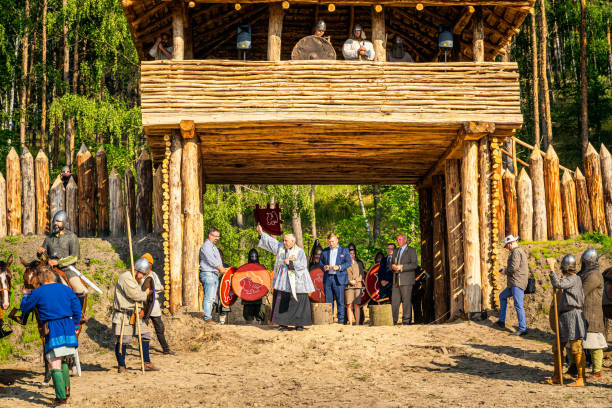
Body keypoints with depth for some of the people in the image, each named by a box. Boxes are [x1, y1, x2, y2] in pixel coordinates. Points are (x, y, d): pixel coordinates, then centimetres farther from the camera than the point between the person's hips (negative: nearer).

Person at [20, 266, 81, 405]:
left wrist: (26, 295, 27)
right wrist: (76, 326, 16)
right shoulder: (66, 289, 10)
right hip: (68, 328, 5)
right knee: (62, 360, 23)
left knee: (55, 364, -1)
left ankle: (61, 396, -5)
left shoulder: (38, 293, -2)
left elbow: (24, 309, 9)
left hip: (52, 330, -5)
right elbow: (77, 308, 9)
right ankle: (66, 389, 21)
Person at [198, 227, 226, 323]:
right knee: (208, 297, -11)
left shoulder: (213, 246, 22)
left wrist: (222, 268, 9)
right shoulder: (206, 246, -9)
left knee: (212, 297, 9)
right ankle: (207, 317, -12)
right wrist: (221, 269, -11)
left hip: (214, 275, 10)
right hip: (208, 274, -10)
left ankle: (208, 316, 13)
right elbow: (211, 260, -18)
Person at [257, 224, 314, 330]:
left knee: (297, 303, -2)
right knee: (281, 302, 2)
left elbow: (303, 265, -12)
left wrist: (290, 263, -17)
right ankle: (283, 324, 7)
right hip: (282, 282, 5)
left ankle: (299, 324, 6)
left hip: (295, 283, -5)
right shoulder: (280, 247, 9)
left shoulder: (299, 252, -5)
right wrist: (261, 233, 16)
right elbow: (270, 241, 17)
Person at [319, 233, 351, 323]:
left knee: (340, 300, -5)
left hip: (338, 278, -3)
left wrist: (339, 267, -17)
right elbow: (320, 262, 14)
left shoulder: (344, 250, 8)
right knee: (328, 300, 3)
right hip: (327, 278, 3)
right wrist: (324, 267, -9)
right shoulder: (325, 251, 17)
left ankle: (341, 319, -2)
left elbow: (348, 262, 0)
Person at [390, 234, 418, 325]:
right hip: (396, 280, 5)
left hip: (406, 280, -5)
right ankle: (394, 321, 6)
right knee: (394, 301, 1)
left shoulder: (411, 250, 2)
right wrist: (393, 266, -2)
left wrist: (402, 267, -17)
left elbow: (414, 264, -8)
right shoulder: (395, 251, 22)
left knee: (406, 300, -7)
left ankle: (406, 320, -4)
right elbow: (392, 264, 23)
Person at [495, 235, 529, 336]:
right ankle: (502, 322, 26)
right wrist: (506, 269, 20)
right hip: (514, 283, 12)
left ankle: (522, 329, -14)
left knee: (518, 305, -13)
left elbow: (514, 267, -23)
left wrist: (505, 271, -5)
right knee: (502, 296, 24)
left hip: (517, 283, -12)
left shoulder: (516, 252, -12)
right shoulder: (520, 251, 20)